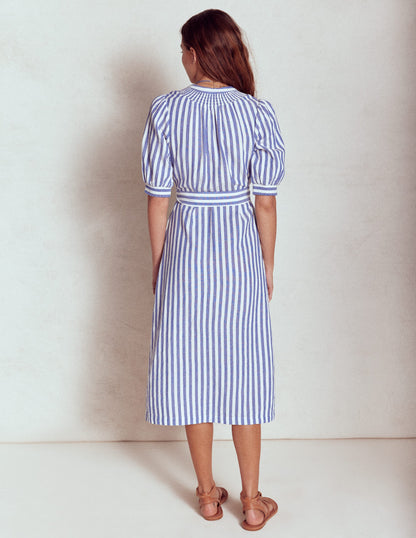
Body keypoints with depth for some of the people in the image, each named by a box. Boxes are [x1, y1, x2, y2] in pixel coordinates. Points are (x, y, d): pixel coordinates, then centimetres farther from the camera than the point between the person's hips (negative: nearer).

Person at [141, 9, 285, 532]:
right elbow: (265, 201, -4)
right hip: (241, 252, 0)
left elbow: (158, 198, -5)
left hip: (185, 251, 0)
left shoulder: (165, 110, -8)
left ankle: (208, 494, 25)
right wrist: (268, 267, 8)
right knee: (244, 371, 10)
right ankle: (252, 501, 21)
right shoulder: (259, 112, -7)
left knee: (192, 369, 12)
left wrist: (158, 264, 7)